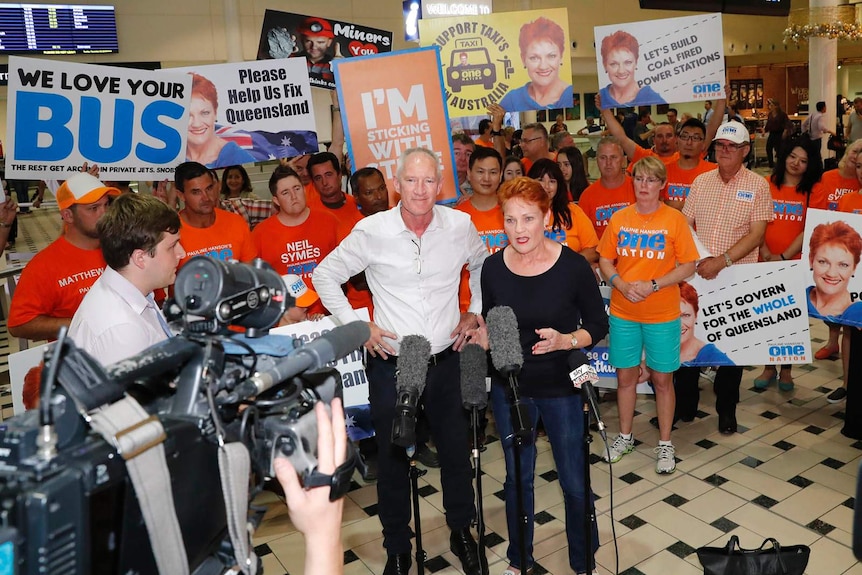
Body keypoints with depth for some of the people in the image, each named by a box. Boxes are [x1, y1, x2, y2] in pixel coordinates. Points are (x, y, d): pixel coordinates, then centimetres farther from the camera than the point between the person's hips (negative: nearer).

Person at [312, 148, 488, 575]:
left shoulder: (460, 226, -5)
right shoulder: (371, 231, -11)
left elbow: (484, 266, 16)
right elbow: (325, 275, 1)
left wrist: (475, 313, 7)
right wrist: (356, 327, -5)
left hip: (445, 360, 2)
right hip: (390, 364, -1)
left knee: (456, 452, 16)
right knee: (392, 459, 12)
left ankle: (462, 533, 41)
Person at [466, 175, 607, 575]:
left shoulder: (573, 266, -15)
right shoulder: (493, 268, -7)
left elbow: (598, 326, -7)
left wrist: (565, 341, -25)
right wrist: (484, 340, -16)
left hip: (562, 389, -2)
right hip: (509, 389, 2)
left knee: (575, 482, 10)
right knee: (517, 478, 19)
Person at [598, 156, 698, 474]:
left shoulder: (674, 219, -7)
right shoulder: (619, 219, 1)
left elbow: (688, 266, -7)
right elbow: (605, 260, 5)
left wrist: (653, 285, -18)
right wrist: (622, 284, -12)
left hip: (662, 314, -2)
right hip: (623, 312, 2)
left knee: (662, 378, 8)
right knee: (625, 375, 12)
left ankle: (665, 444, 25)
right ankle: (625, 436, 31)